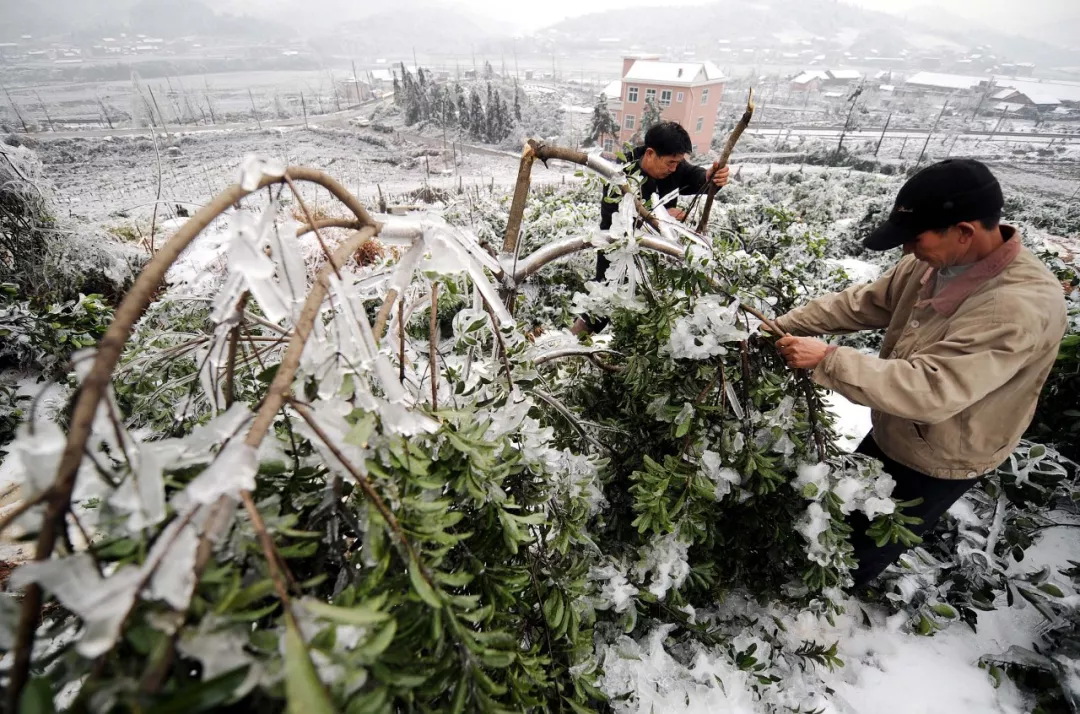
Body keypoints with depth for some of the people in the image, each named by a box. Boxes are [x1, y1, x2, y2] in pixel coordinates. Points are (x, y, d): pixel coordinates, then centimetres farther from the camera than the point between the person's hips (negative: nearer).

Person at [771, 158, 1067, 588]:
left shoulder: (1025, 306, -34)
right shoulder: (934, 262, -11)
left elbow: (931, 389, -41)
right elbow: (860, 303, -1)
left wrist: (827, 359, -39)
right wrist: (783, 325, -9)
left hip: (936, 466, -7)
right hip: (889, 436, 7)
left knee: (864, 549, 16)